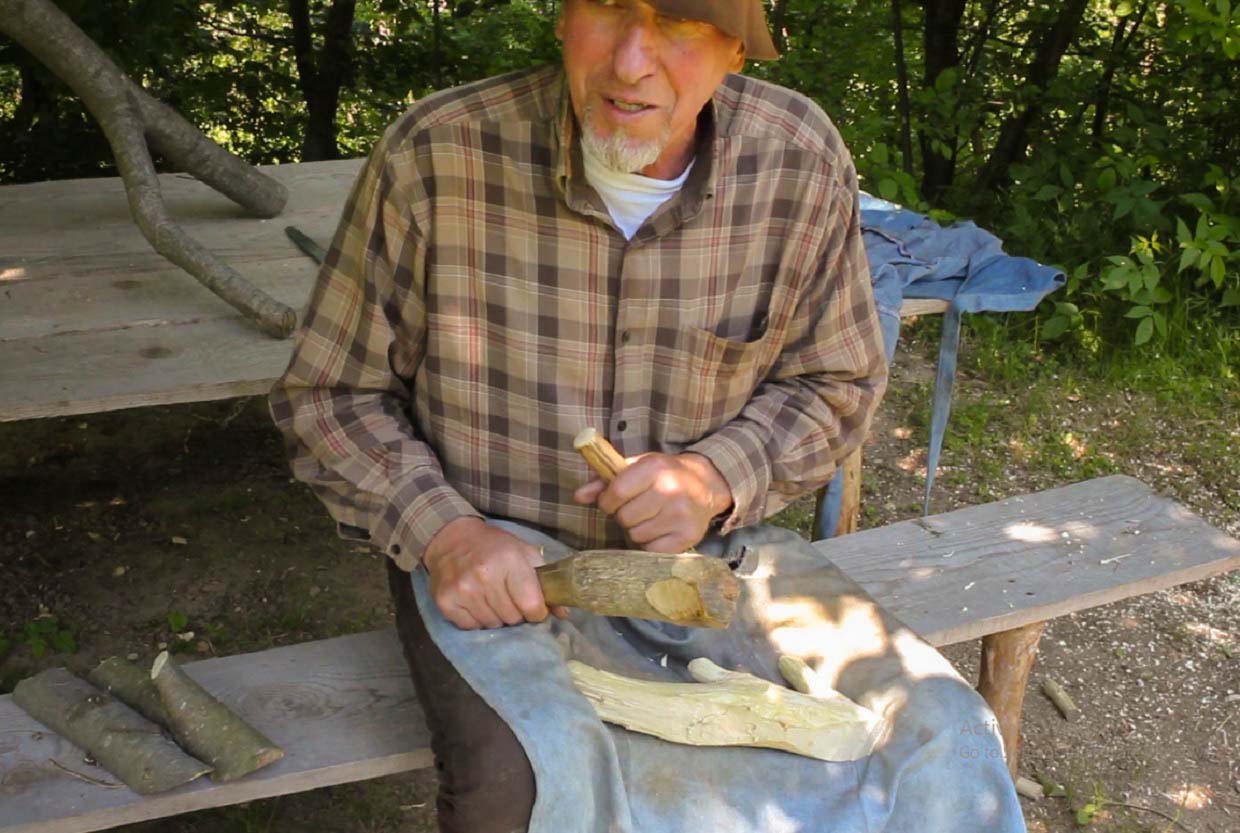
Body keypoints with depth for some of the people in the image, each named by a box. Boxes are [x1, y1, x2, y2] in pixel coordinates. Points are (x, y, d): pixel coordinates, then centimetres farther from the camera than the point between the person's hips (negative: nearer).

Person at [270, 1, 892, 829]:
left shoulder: (802, 160, -10)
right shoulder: (433, 157, -16)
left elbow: (837, 381, 4)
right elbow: (329, 397, -5)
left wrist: (714, 476, -16)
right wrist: (445, 531, -21)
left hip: (691, 554, 3)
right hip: (487, 566, -2)